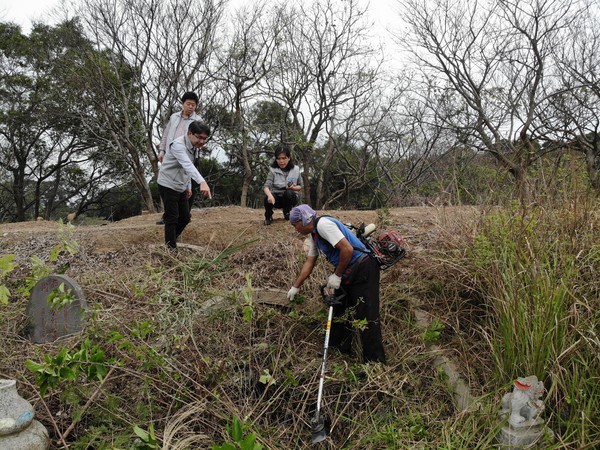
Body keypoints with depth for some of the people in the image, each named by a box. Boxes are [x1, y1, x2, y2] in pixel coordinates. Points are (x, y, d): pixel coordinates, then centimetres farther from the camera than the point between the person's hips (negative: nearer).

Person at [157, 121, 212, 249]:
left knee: (185, 217, 11)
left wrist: (188, 186, 11)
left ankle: (171, 241, 28)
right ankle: (171, 248, 5)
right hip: (168, 185, -8)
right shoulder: (178, 145, -25)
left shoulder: (193, 147, 4)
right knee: (172, 218, -5)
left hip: (180, 187, 9)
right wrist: (202, 182, -55)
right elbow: (188, 165, -42)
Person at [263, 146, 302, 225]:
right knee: (268, 198, -35)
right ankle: (268, 216, -3)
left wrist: (293, 187, -19)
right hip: (276, 198, -1)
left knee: (288, 192, -34)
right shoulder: (273, 170, -11)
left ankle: (287, 214, -5)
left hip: (289, 198, 1)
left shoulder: (295, 170, -6)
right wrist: (270, 195, -46)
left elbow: (300, 186, 5)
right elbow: (266, 186, -23)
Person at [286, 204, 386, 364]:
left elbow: (347, 249, -24)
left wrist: (337, 275, -13)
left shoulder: (323, 224, -18)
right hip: (347, 272, 11)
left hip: (363, 269, -11)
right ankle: (339, 350, 31)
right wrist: (295, 286, 22)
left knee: (367, 317, -9)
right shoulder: (314, 235, 14)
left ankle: (374, 361, -3)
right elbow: (309, 262, 21)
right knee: (339, 311, 17)